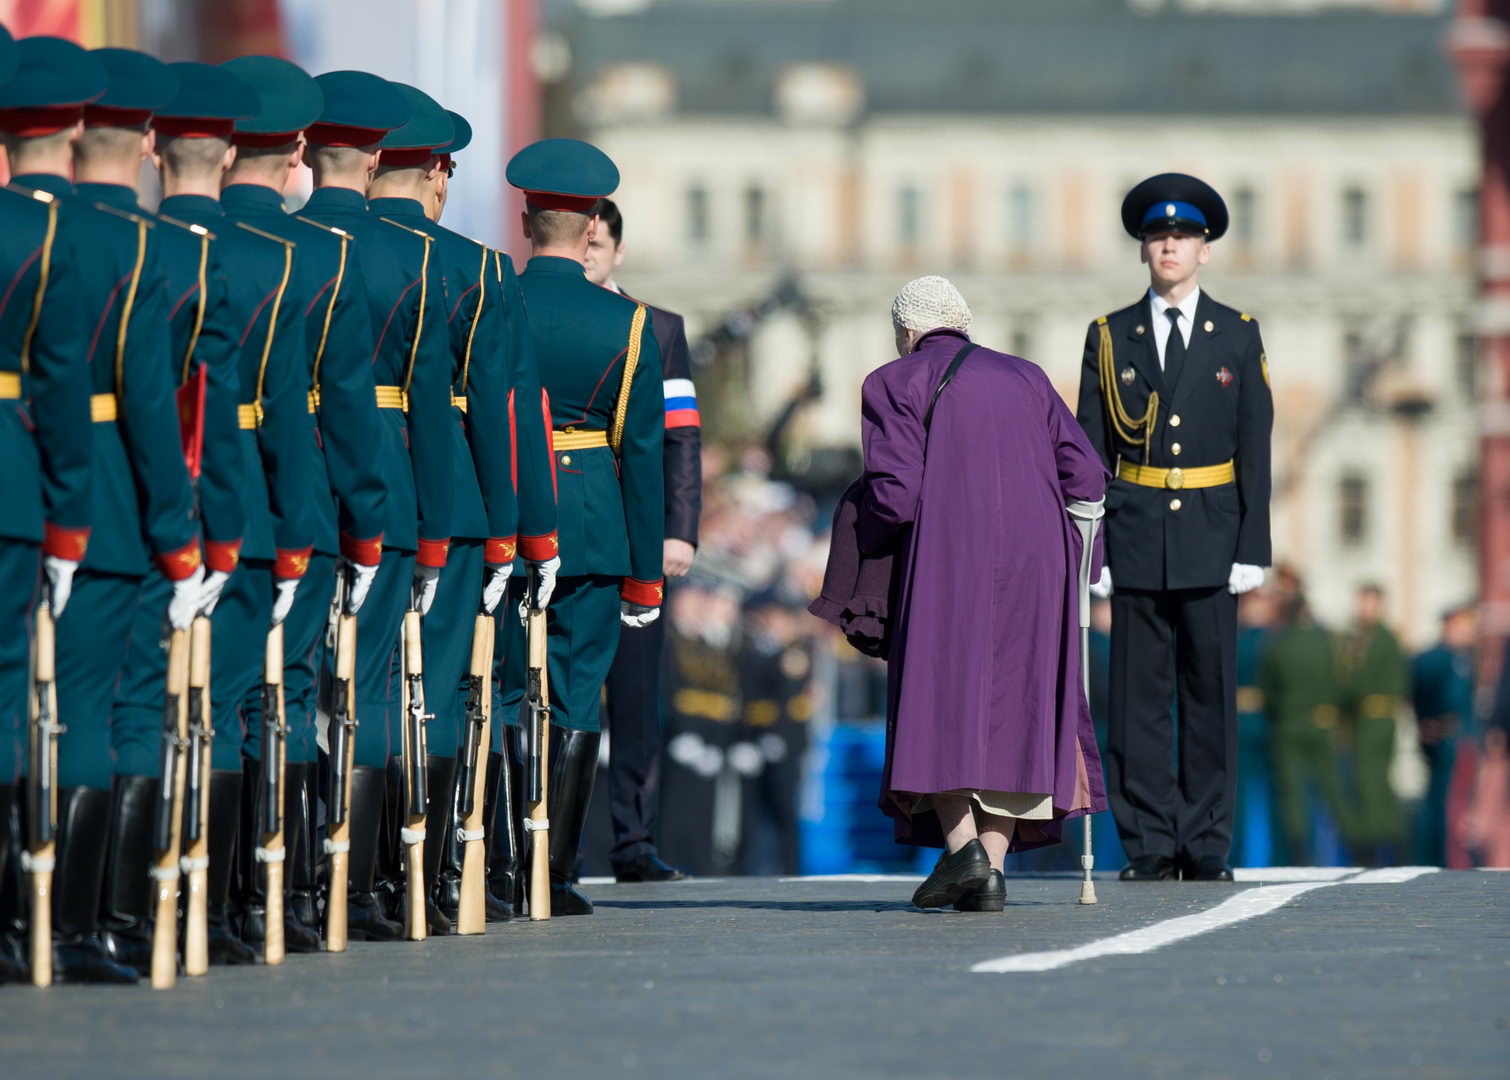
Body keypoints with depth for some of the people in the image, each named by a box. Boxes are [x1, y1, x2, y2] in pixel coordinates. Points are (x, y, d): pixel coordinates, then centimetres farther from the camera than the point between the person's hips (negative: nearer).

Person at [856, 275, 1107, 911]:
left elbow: (895, 495, -7)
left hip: (948, 565, -4)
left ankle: (961, 844, -16)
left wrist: (864, 542, 13)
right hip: (1037, 566, 4)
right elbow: (1086, 480, 11)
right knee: (1011, 707, 8)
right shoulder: (1025, 379, 20)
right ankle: (992, 870, -2)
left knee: (939, 702, 2)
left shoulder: (896, 384, 5)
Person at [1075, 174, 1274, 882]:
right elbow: (1092, 456, 6)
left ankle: (1206, 849, 5)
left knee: (1211, 692, 1)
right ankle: (1148, 847, 2)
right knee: (1139, 696, -1)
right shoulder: (1110, 338, 6)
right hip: (1137, 535, 0)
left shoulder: (1238, 336, 5)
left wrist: (1252, 551, -4)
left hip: (1211, 538, 0)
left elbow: (1255, 452, 3)